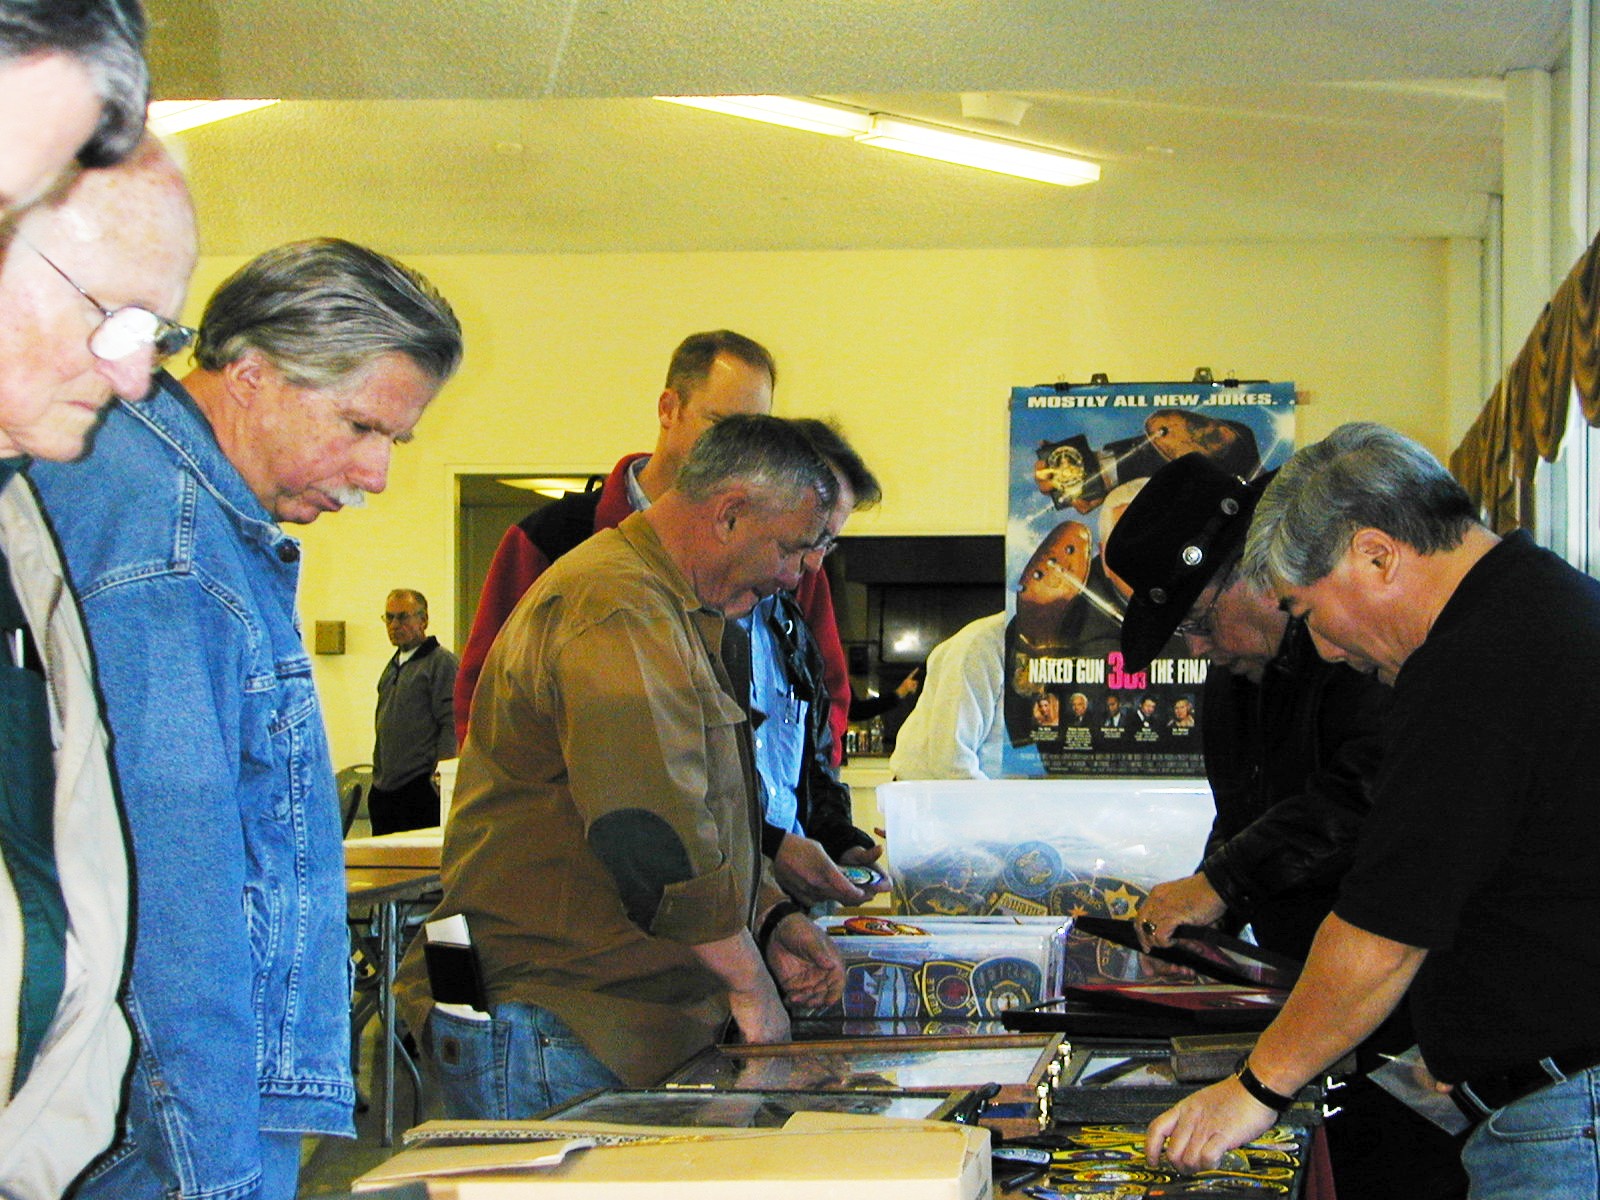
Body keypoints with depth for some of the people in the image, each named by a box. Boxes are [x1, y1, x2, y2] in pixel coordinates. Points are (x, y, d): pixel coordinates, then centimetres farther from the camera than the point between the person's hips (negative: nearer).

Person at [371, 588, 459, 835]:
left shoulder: (441, 662, -5)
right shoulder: (392, 667, 21)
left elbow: (451, 725, -12)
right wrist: (377, 777, 20)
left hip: (420, 787, -8)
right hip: (384, 789, 8)